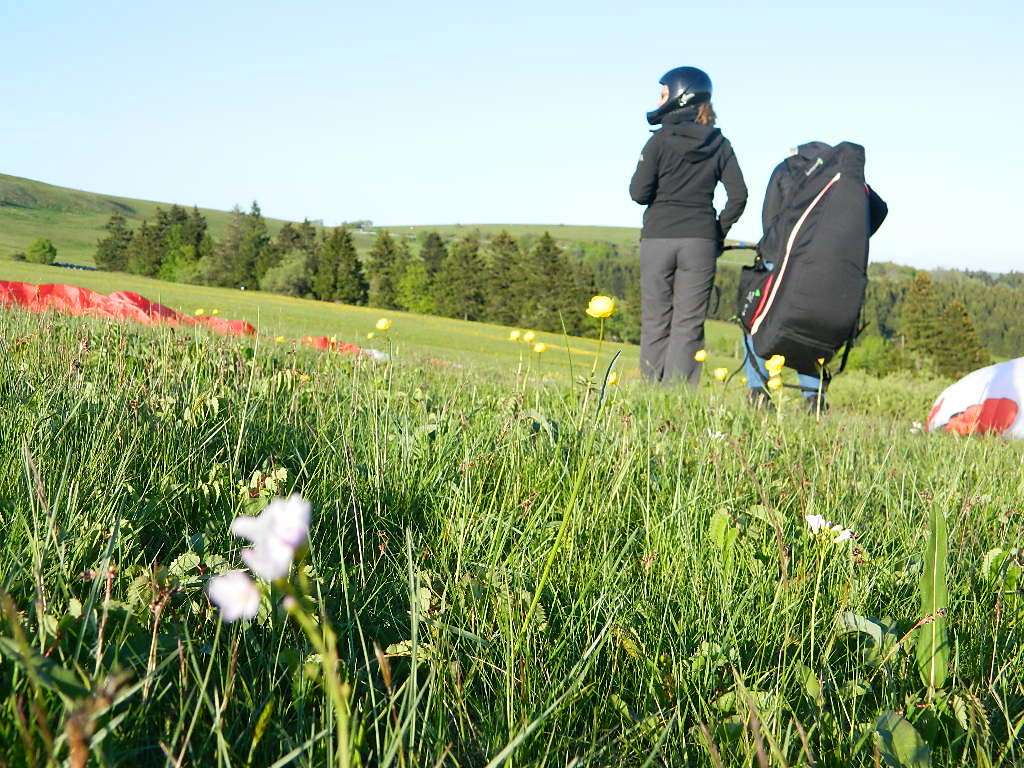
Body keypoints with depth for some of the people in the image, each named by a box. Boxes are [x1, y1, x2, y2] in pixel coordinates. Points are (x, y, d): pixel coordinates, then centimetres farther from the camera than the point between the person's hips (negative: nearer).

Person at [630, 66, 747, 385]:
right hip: (700, 242, 2)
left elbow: (639, 192, -6)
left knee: (655, 322, 6)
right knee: (688, 324, 2)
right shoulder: (719, 144, 7)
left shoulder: (661, 140, -3)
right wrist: (719, 232, 12)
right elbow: (738, 195, 2)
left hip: (657, 239, -2)